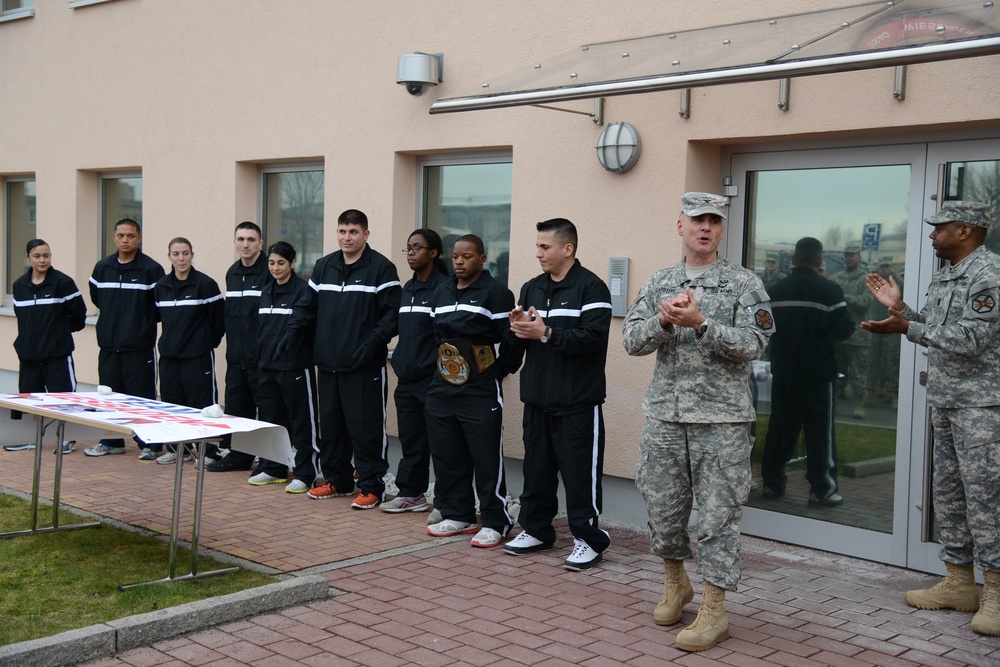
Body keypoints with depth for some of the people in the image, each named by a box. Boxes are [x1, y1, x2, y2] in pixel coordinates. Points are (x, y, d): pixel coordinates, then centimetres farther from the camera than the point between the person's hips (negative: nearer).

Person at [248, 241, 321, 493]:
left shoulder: (303, 290, -9)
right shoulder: (266, 292, 14)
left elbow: (299, 319, -21)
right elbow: (262, 328, 18)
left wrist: (286, 340, -33)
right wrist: (260, 357, 12)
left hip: (295, 365, -7)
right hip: (268, 365, 8)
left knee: (302, 422, -2)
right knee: (271, 417, 15)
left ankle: (305, 474, 4)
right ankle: (273, 468, 27)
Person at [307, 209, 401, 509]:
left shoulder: (381, 268, -6)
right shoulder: (324, 266, 12)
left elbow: (392, 313, -10)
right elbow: (311, 308, 17)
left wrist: (372, 344, -18)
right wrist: (318, 344, 7)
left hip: (365, 366, -6)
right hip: (328, 362, 6)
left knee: (366, 427, -3)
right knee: (330, 424, 13)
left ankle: (371, 487, 6)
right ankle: (337, 480, 26)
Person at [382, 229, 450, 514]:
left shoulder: (444, 287, -9)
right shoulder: (407, 289, 16)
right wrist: (400, 365, 15)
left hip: (433, 381, -8)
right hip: (407, 380, 8)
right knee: (410, 440, 12)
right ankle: (411, 493, 22)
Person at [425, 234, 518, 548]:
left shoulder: (495, 293, -8)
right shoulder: (441, 293, 14)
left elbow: (510, 339, -11)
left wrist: (497, 373, -7)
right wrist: (443, 369, 15)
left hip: (481, 392, -7)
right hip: (442, 389, 7)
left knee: (487, 459, -3)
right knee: (446, 456, 11)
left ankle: (495, 523, 7)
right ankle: (457, 516, 24)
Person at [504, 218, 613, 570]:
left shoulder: (591, 287, -8)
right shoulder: (531, 288, 14)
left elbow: (593, 337, -21)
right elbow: (516, 345, 15)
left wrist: (546, 334, -20)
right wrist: (518, 330, -8)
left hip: (577, 402, -7)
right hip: (537, 399, 7)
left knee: (580, 472, -1)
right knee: (536, 468, 14)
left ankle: (587, 538, 10)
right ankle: (536, 529, 28)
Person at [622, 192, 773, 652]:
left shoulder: (744, 284, -2)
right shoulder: (659, 284, 10)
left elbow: (753, 343, -13)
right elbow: (631, 340, 2)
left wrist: (700, 323, -23)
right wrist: (663, 320, -17)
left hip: (721, 421, -3)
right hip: (664, 418, 4)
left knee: (717, 516, 0)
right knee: (662, 509, 12)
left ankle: (714, 610, 10)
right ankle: (675, 584, 35)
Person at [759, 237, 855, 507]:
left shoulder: (775, 291, 2)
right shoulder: (829, 290, -10)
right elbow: (844, 330, -11)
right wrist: (821, 331, 9)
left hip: (784, 371, 4)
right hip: (818, 372, -4)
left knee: (780, 428, 11)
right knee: (820, 431, 2)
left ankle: (771, 484, 16)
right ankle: (821, 490, 3)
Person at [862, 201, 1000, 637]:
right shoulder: (942, 277, 15)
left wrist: (905, 326, -19)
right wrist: (900, 307, 8)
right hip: (944, 401, 9)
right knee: (947, 492, 12)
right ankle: (959, 584, 21)